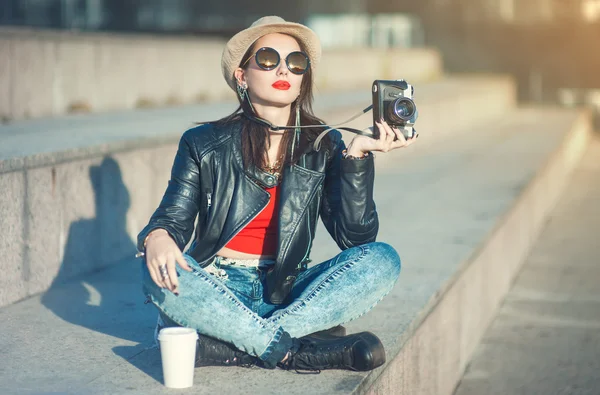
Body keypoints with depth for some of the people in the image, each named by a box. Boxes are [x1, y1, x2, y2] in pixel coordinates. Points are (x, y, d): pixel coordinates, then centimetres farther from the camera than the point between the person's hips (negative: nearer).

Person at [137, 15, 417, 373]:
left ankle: (216, 346, -31)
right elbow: (173, 218, -3)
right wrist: (157, 236, -28)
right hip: (218, 290, -2)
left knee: (382, 260, -22)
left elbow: (356, 238, -4)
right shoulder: (204, 144, 2)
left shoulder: (325, 148, 5)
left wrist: (356, 156, -14)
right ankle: (301, 351, -31)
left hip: (288, 293, 2)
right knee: (160, 272, -32)